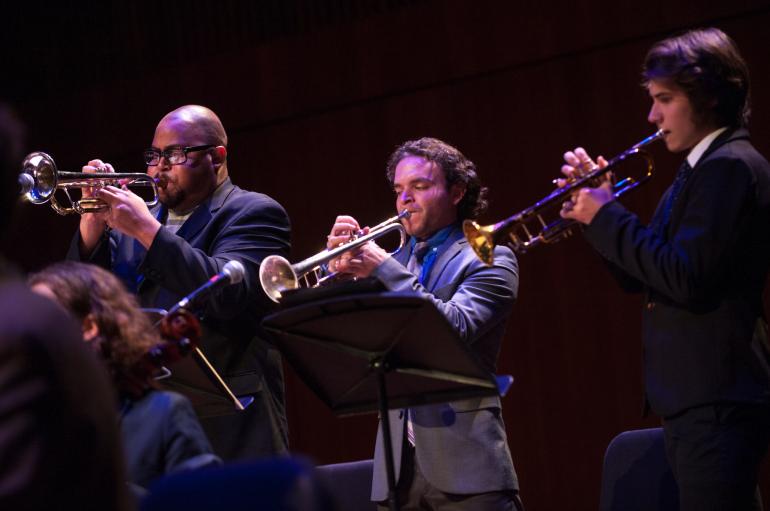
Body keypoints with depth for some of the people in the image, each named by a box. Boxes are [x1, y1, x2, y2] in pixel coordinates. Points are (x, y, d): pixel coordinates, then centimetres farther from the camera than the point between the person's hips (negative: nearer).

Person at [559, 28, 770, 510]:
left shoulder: (730, 166, -13)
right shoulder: (705, 168, 20)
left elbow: (686, 280, -23)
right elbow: (642, 275, 21)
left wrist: (607, 217, -13)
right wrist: (598, 204, 8)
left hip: (716, 402, -11)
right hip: (698, 400, 11)